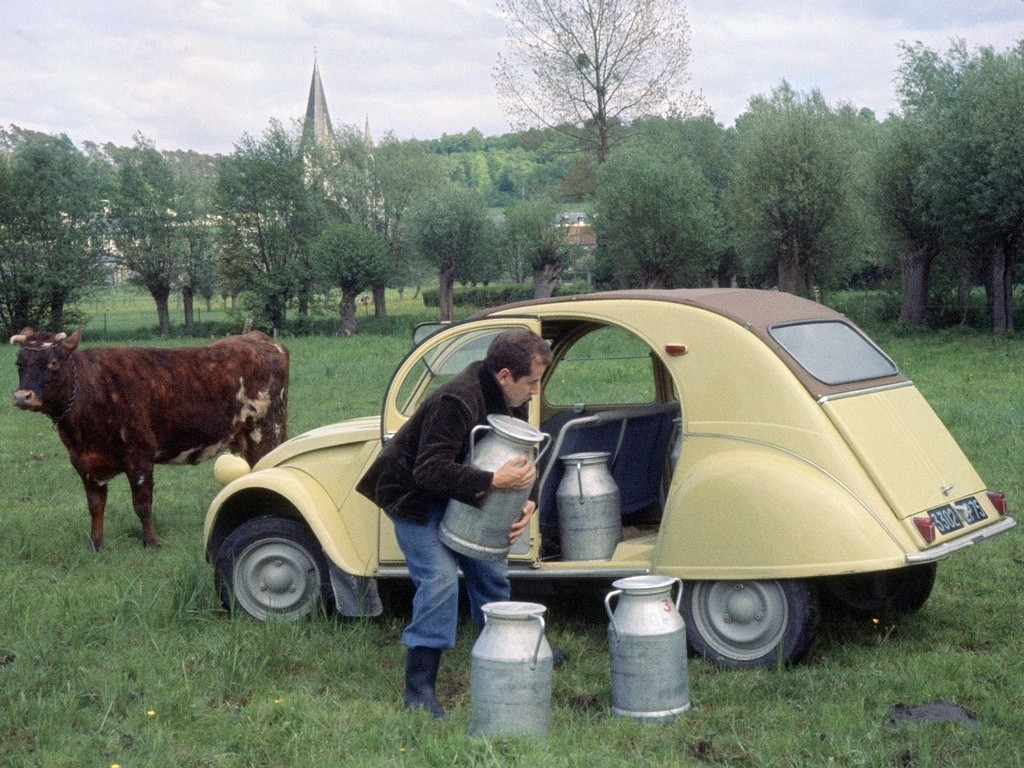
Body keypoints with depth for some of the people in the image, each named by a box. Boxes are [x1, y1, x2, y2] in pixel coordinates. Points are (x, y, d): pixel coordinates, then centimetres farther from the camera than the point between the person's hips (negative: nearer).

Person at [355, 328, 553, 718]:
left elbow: (518, 461, 5)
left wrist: (527, 501, -14)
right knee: (439, 579, -20)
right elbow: (430, 471, -37)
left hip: (459, 498, 9)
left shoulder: (511, 402, -4)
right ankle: (419, 691, -14)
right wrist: (491, 482, -44)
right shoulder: (456, 402, -33)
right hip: (415, 497, -9)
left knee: (491, 574, 12)